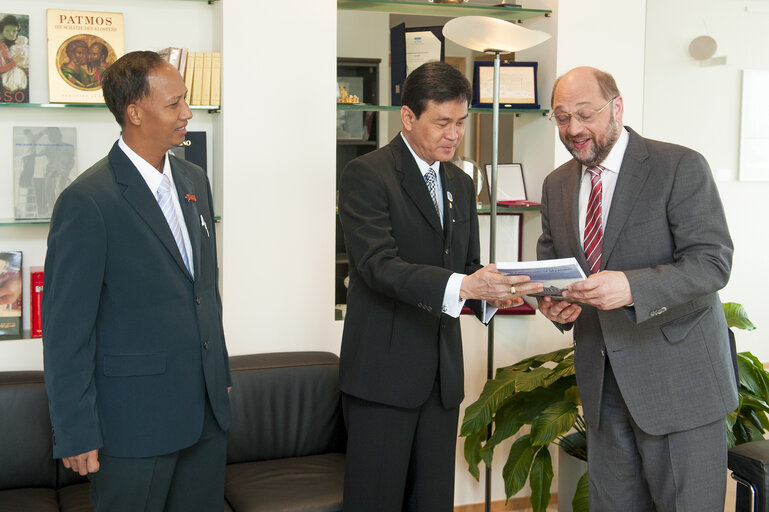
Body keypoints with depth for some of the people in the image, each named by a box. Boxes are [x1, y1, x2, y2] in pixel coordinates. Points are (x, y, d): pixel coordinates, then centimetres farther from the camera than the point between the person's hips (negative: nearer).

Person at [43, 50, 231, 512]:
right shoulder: (87, 202, -16)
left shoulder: (195, 181, 8)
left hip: (207, 407, 7)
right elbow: (66, 330, -14)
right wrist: (76, 434, -12)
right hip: (135, 419, -7)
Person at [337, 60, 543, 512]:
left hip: (442, 372, 7)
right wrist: (462, 286, -33)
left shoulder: (461, 184, 16)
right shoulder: (366, 175, -8)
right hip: (384, 371, -6)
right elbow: (378, 264, -20)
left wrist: (493, 291, -6)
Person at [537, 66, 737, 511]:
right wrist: (553, 302, -8)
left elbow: (713, 262, -17)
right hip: (603, 381, 6)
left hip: (679, 376, -5)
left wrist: (632, 287, -33)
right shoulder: (557, 185, 9)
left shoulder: (681, 168, -10)